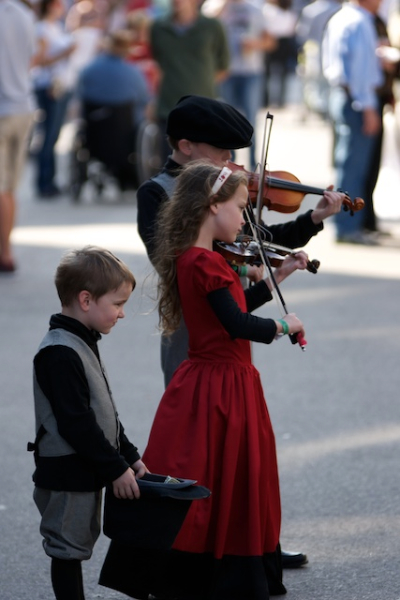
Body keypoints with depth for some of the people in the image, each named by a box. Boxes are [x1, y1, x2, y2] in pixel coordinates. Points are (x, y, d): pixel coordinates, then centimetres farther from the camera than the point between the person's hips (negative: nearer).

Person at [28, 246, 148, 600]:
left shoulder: (83, 344, 12)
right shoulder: (60, 354, -22)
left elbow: (103, 411, 19)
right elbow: (76, 423, -25)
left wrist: (129, 455, 13)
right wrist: (116, 468, -20)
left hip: (89, 473, 10)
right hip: (67, 474, -10)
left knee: (77, 547, 16)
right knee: (68, 549, -2)